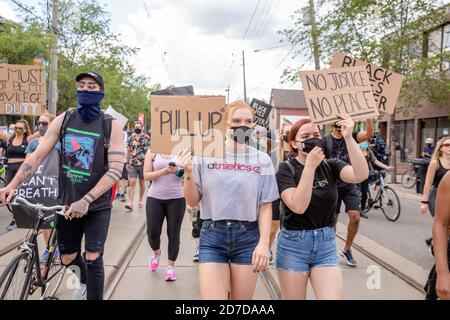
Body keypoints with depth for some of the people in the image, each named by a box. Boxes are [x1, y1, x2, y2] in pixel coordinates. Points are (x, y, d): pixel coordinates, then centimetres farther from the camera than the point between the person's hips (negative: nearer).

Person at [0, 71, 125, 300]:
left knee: (93, 259, -5)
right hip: (66, 203, 4)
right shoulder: (63, 120, 0)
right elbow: (38, 155, -2)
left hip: (97, 206, -3)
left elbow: (115, 170, -16)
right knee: (68, 259, 17)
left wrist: (86, 200, -25)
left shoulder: (111, 126, -10)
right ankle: (85, 280, 49)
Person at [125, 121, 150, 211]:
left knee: (142, 183, 9)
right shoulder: (131, 138, 8)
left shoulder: (146, 138, -1)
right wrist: (127, 163, 12)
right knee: (132, 182, -9)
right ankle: (130, 203, -13)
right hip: (132, 164, 2)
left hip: (143, 163, -2)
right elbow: (128, 151, 15)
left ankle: (140, 201, 24)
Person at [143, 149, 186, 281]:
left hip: (176, 199, 0)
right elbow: (146, 175, -4)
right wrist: (164, 171, -19)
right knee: (152, 232, 2)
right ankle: (156, 253, 35)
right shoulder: (152, 152, 3)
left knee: (173, 234, 3)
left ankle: (171, 266, 19)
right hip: (155, 198, 0)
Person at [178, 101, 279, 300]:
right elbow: (193, 201, 2)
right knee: (212, 297, -3)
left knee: (241, 297, 13)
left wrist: (264, 243, -7)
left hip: (248, 237, 1)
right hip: (212, 235, -1)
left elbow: (265, 206, 2)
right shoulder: (207, 155, -1)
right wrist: (188, 174, -14)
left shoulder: (262, 160, 1)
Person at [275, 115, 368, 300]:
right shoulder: (286, 169, -8)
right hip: (294, 245, -2)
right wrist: (310, 165, -24)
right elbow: (298, 206, -22)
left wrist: (348, 138, -26)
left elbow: (361, 175, -18)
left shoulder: (330, 166, 1)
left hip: (326, 245, 2)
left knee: (335, 297, -4)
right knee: (293, 298, 11)